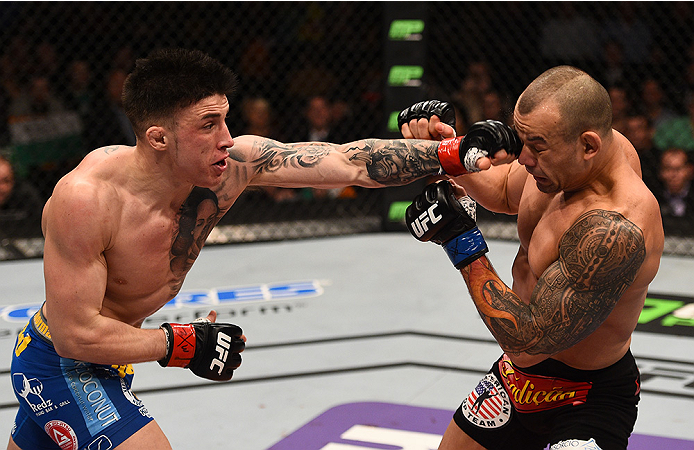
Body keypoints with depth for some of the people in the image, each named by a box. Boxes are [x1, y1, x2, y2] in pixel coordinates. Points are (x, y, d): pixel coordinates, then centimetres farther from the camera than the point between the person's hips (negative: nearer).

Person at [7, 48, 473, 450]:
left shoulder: (234, 163, -18)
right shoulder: (85, 199, -33)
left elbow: (352, 163, -17)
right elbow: (76, 334, -29)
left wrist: (452, 152, -24)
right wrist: (182, 344, -23)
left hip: (106, 361, 7)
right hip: (61, 366, -7)